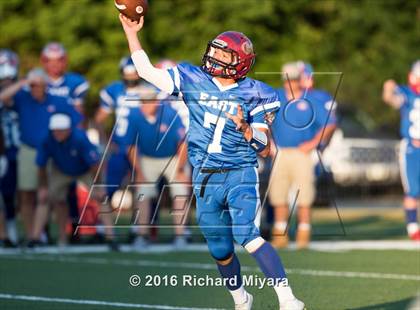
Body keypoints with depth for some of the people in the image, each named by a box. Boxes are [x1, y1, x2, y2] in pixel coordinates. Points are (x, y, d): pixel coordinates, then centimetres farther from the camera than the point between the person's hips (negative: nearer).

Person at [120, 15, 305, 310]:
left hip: (240, 175, -4)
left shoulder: (252, 95, -4)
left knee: (249, 236, -24)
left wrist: (245, 128, -23)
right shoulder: (193, 80, 4)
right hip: (205, 179, 4)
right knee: (220, 250, 11)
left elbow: (264, 146, -3)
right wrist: (132, 32, 2)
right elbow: (147, 71, 7)